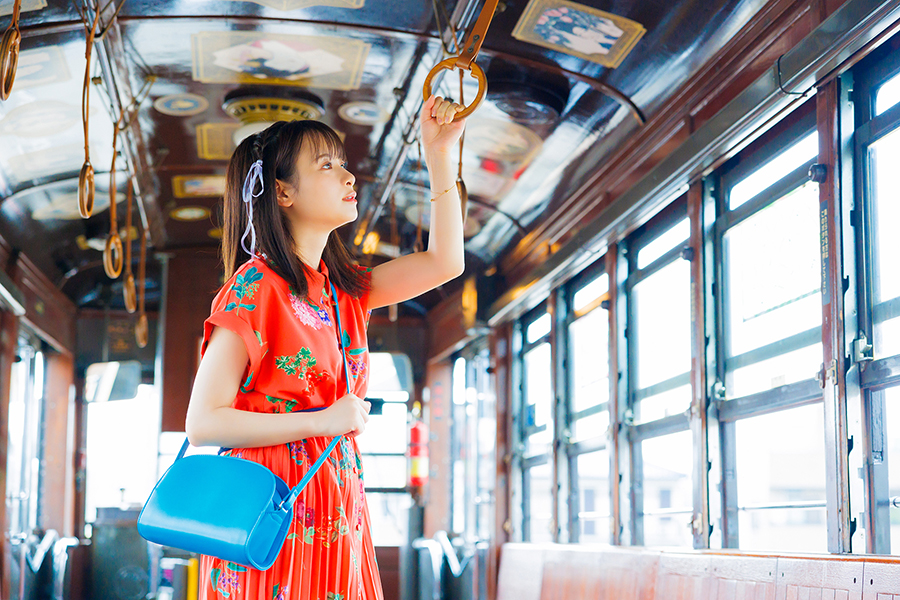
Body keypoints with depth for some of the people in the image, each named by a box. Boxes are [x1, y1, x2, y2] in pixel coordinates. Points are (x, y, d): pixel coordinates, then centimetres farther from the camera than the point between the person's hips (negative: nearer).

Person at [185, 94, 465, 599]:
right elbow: (203, 423, -14)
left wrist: (440, 152, 10)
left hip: (337, 514, 7)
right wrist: (325, 421, -17)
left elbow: (444, 262, 14)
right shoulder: (255, 289, -11)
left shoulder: (341, 289, 10)